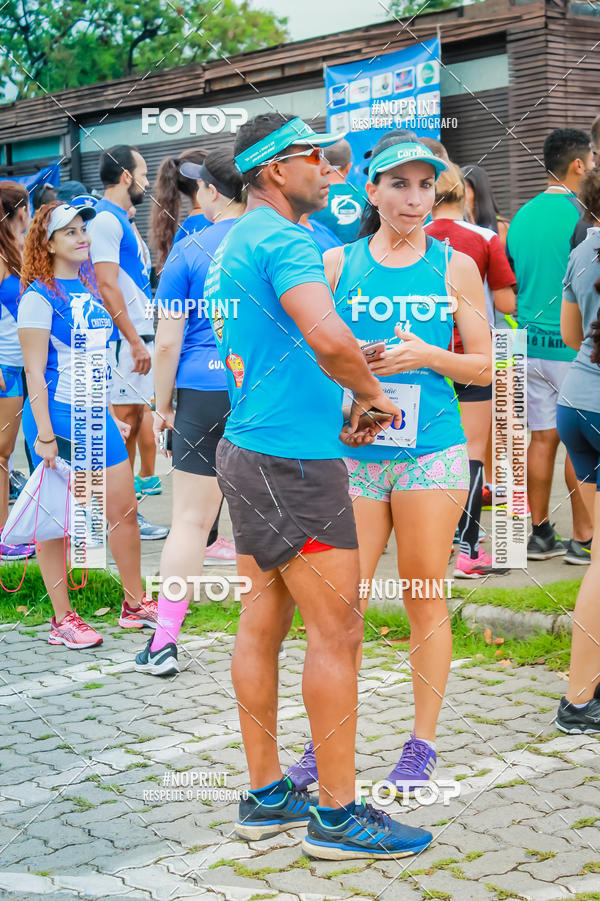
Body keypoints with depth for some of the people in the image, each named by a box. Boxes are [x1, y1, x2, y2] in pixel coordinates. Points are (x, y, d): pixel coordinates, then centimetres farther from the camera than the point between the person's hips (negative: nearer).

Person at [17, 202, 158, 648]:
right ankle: (62, 619, 12)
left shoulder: (86, 288, 12)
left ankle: (136, 603, 23)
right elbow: (35, 371, -14)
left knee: (124, 510, 9)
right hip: (58, 419, -7)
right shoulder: (40, 295, -11)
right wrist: (44, 435, -18)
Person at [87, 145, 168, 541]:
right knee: (123, 422, -7)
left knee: (133, 421, 11)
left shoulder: (123, 221, 19)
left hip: (138, 335, 10)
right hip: (123, 340, -10)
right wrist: (135, 341, -20)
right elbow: (106, 286, -19)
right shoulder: (106, 220, -12)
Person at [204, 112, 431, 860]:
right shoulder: (282, 240, -15)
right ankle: (336, 815, 4)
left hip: (249, 450, 10)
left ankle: (265, 796, 20)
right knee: (336, 631, -3)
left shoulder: (234, 243, 17)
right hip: (293, 461, -10)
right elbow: (329, 339, -31)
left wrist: (340, 403, 15)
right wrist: (371, 393, -12)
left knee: (263, 623, 12)